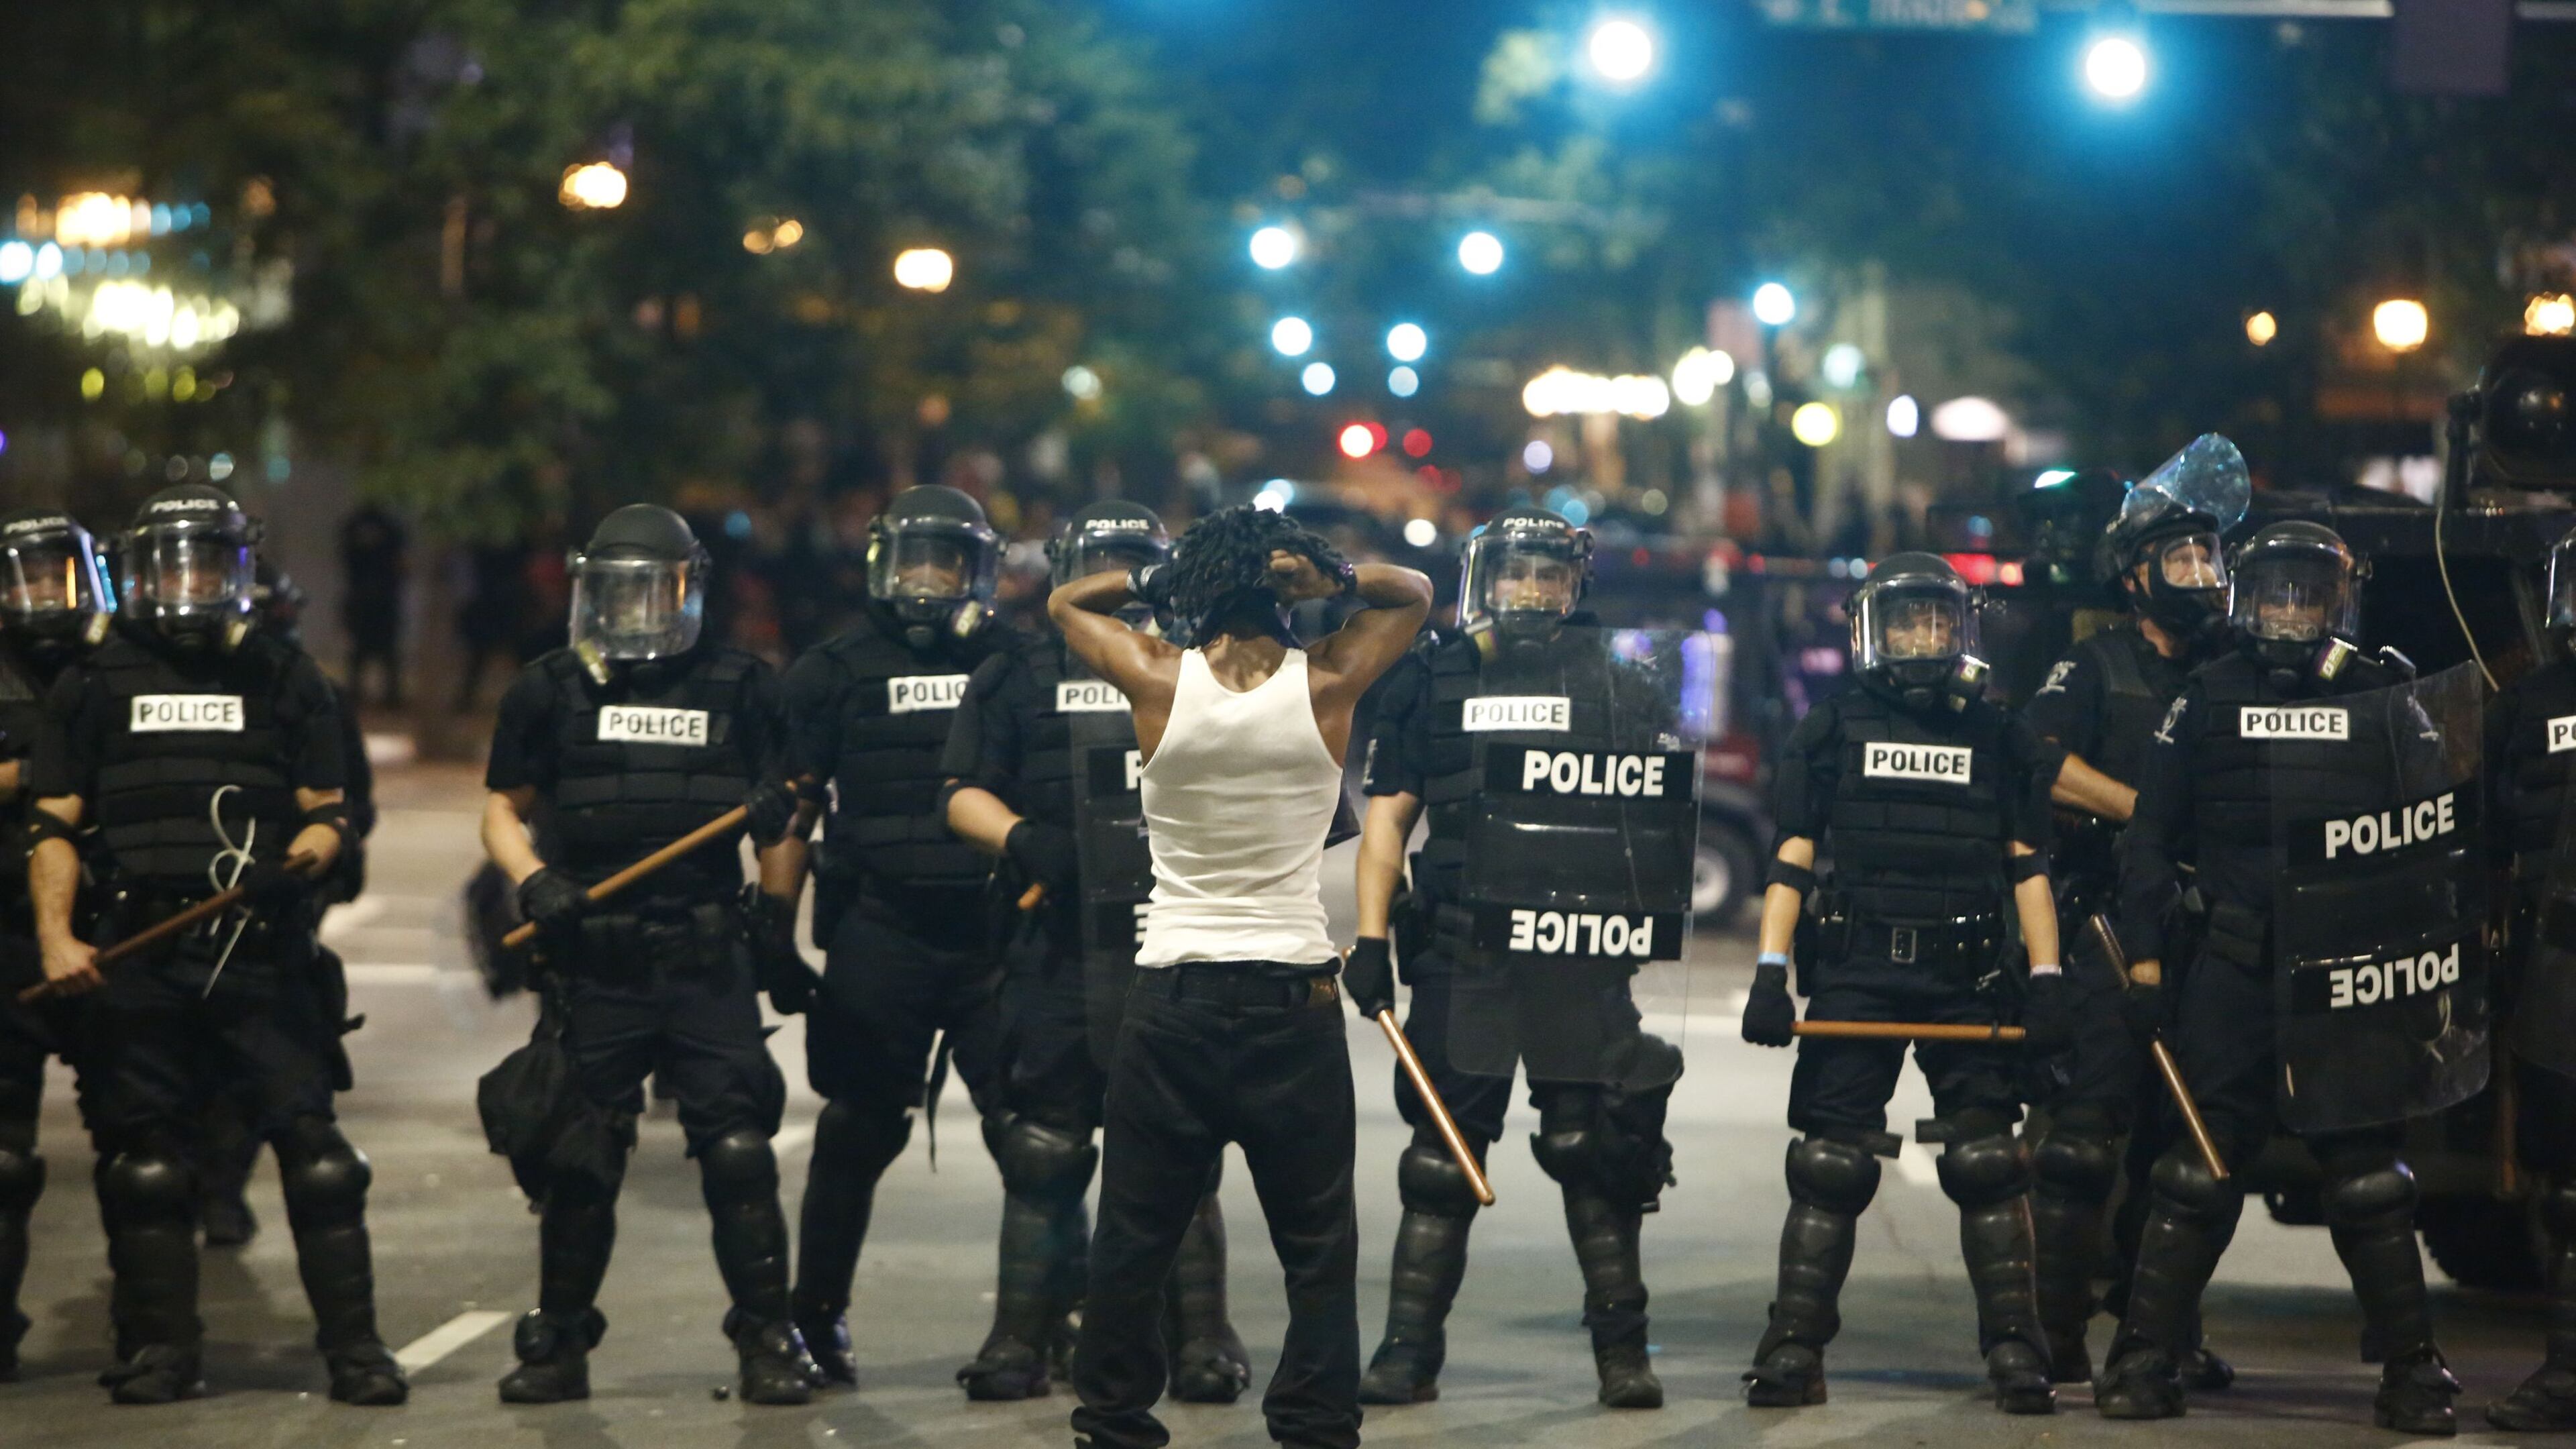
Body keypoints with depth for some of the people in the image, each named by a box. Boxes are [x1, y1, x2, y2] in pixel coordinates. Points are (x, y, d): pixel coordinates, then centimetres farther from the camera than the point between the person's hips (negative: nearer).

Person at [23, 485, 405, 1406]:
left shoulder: (285, 680, 11)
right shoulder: (96, 686, 12)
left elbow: (329, 812, 10)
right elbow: (53, 826, 11)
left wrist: (301, 860, -12)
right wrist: (56, 939, -1)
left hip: (262, 948, -1)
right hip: (142, 952, 1)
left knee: (310, 1142, -7)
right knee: (148, 1156, 4)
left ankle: (354, 1349, -4)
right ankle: (159, 1351, 12)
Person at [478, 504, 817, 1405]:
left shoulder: (739, 689, 6)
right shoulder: (551, 690, 7)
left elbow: (779, 822, 13)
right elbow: (503, 811, 13)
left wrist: (777, 927, 6)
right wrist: (533, 883, -5)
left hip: (708, 960, -1)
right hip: (594, 962, 1)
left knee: (738, 1152, -5)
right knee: (577, 1160, 4)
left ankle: (767, 1342, 3)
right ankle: (559, 1345, 16)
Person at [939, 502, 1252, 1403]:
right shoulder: (1017, 680, 10)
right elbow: (964, 794, 4)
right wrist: (1020, 838, -14)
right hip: (1056, 951, 0)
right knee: (1043, 1152, 2)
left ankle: (1200, 1340, 6)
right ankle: (1024, 1338, 9)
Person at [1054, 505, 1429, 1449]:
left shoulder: (1158, 683, -4)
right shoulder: (1326, 687, -4)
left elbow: (1066, 602, 15)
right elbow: (1414, 592, 13)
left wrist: (1159, 582, 8)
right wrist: (1325, 579, -2)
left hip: (1172, 995, 1)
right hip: (1293, 998, -1)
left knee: (1133, 1241, 9)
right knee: (1318, 1249, 6)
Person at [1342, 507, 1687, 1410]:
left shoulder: (1625, 692, 9)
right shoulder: (1434, 683, 10)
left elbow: (1668, 823, 10)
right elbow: (1388, 815, 9)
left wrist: (1653, 924, 1)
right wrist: (1371, 938, 1)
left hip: (1585, 966, -1)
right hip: (1461, 961, 1)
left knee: (1596, 1150, -1)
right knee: (1442, 1154, 3)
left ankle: (1621, 1350, 8)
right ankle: (1409, 1351, 8)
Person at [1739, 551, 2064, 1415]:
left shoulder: (1998, 740, 13)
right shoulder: (1831, 733, 9)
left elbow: (2027, 868, 12)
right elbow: (1790, 864, 6)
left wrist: (2047, 980, 3)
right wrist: (1770, 975, -2)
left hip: (1965, 980, 1)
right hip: (1854, 977, -1)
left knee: (1989, 1165, -3)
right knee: (1828, 1166, -3)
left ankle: (2015, 1352, 1)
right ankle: (1793, 1351, 1)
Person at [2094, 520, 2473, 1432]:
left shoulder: (2389, 701, 6)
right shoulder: (2207, 702, 8)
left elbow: (2440, 844, 6)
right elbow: (2151, 835, 9)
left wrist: (2447, 967, 2)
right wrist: (2143, 948, 1)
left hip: (2352, 976, 0)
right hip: (2237, 971, 0)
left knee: (2366, 1176, 3)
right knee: (2199, 1169, 0)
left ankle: (2411, 1372, 11)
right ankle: (2144, 1363, 5)